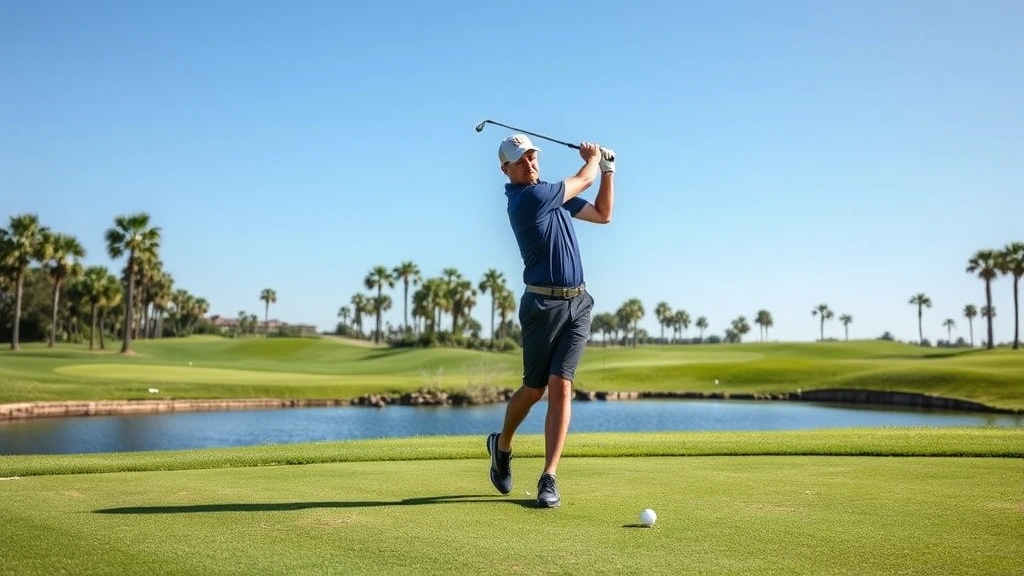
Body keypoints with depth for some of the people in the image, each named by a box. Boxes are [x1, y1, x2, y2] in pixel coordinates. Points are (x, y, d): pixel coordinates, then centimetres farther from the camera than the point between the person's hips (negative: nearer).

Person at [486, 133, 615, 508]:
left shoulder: (555, 195, 14)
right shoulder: (526, 198, -13)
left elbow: (603, 214, 24)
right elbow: (584, 180, -2)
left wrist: (608, 169, 18)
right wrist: (593, 158, 19)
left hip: (578, 304, 6)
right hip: (543, 304, -6)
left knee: (561, 387, -5)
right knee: (534, 388, 6)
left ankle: (549, 478, -6)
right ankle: (501, 445, 35)